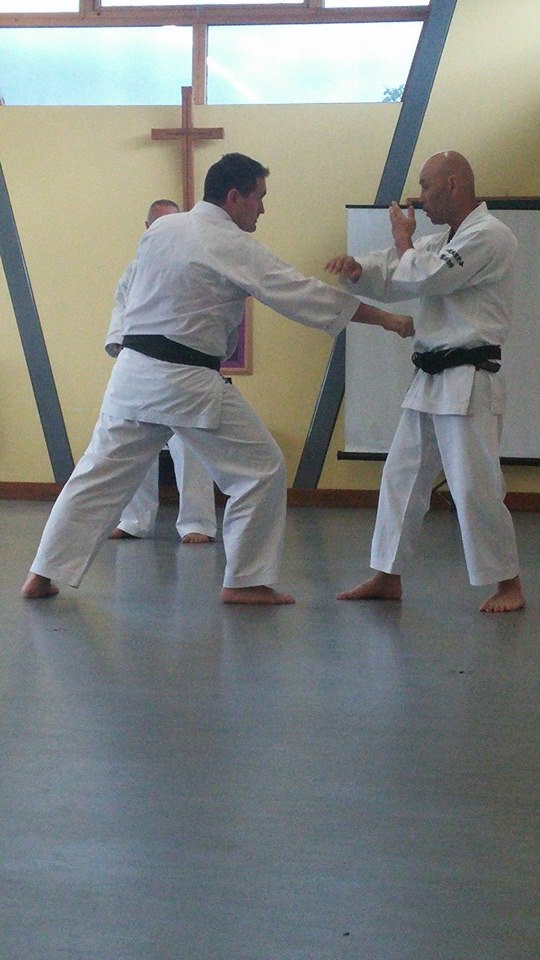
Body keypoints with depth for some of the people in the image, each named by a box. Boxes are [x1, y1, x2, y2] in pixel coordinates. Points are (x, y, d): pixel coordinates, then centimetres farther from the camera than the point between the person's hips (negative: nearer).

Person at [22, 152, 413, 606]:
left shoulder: (160, 229, 9)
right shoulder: (234, 248, -11)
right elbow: (305, 294, -11)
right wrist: (389, 319, -7)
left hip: (134, 369, 7)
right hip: (189, 382, -7)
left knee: (100, 474, 13)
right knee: (262, 470, 4)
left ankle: (44, 575, 15)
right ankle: (246, 581, 8)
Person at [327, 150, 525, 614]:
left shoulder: (489, 236, -14)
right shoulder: (445, 240, 17)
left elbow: (421, 278, -20)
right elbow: (391, 280, 12)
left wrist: (403, 238, -2)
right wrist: (357, 268, -9)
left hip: (468, 383, -9)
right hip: (430, 381, 10)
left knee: (474, 486, -9)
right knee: (401, 478, 12)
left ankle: (508, 584, 4)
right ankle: (388, 577, 21)